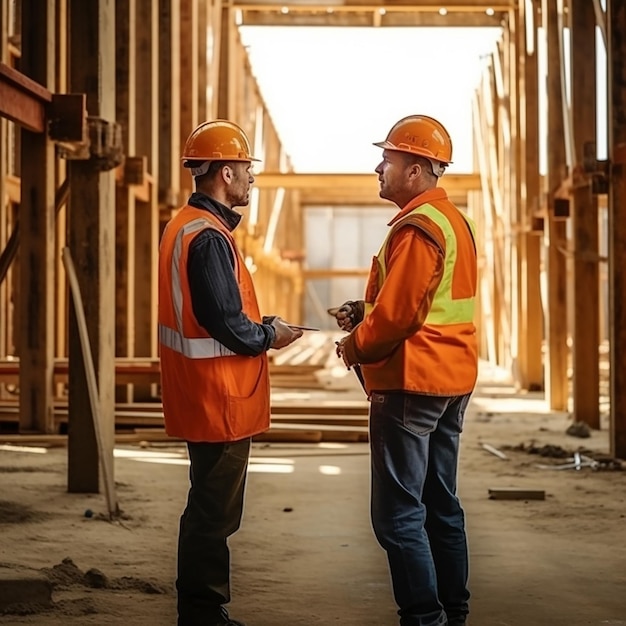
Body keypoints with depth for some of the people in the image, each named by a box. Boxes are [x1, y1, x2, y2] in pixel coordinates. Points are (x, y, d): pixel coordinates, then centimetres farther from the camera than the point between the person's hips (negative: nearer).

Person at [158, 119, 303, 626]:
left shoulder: (184, 225, 12)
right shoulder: (209, 237, -20)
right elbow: (226, 325, -23)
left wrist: (260, 326, 10)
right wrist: (269, 336, -6)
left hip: (200, 396, 11)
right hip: (220, 396, -11)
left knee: (210, 509, 18)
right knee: (214, 514, -2)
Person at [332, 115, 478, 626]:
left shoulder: (417, 228, -17)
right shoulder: (454, 220, 14)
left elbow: (398, 315, -21)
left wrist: (355, 347, -4)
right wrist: (364, 311, 8)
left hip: (411, 385, -10)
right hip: (453, 379, 10)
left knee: (398, 514, -6)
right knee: (442, 506, 15)